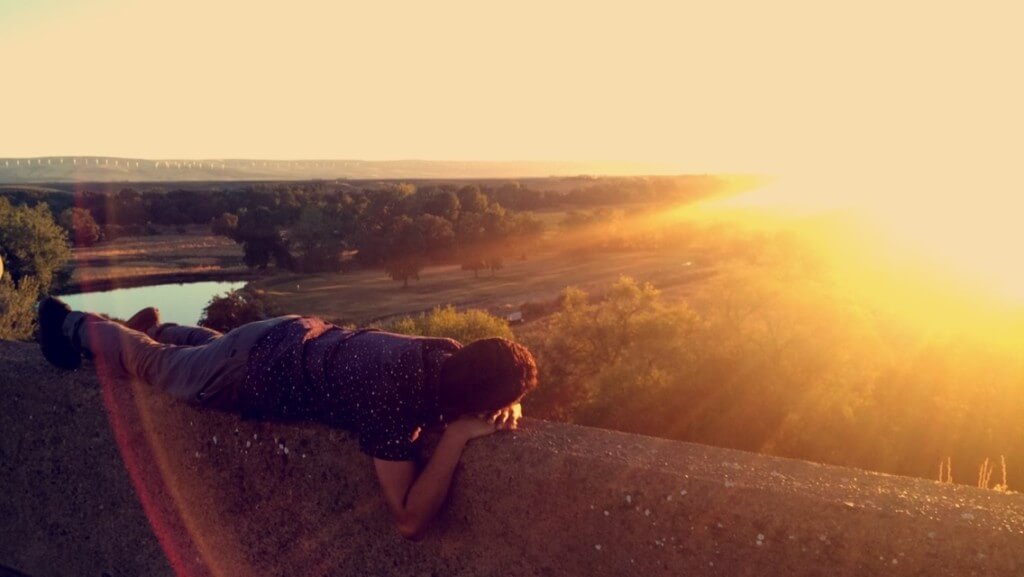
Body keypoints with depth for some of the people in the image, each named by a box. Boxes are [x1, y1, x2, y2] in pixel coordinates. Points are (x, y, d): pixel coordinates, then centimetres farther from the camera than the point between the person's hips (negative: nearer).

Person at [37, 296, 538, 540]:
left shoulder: (451, 356, -22)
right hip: (254, 377, -5)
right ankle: (76, 327, 51)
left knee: (211, 344, 40)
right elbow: (409, 521, -40)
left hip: (300, 335, 6)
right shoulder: (393, 400, -42)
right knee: (157, 365, 25)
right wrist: (457, 435, -42)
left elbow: (497, 385, 2)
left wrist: (508, 409, -21)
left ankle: (151, 325, 64)